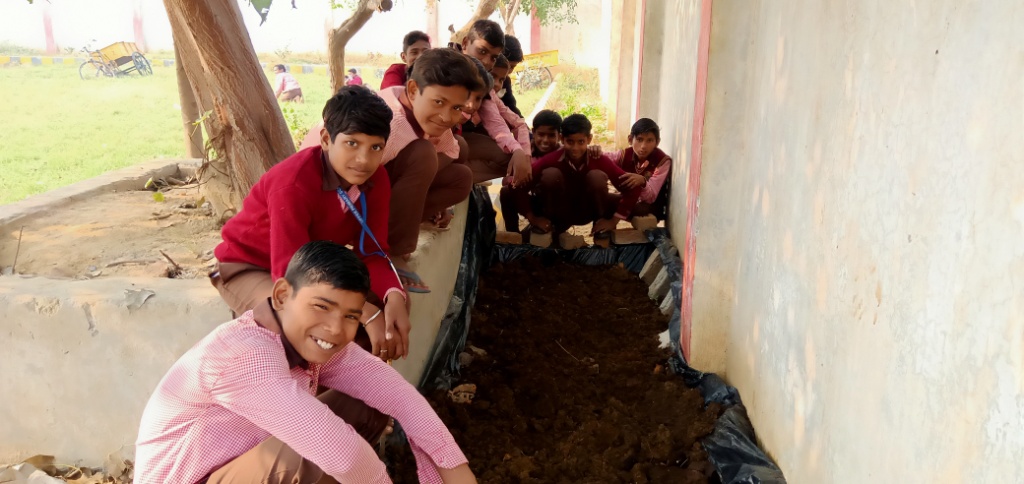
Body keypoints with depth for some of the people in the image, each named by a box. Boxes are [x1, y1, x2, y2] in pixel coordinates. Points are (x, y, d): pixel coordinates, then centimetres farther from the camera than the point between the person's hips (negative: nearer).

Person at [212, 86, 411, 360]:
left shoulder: (376, 179, -14)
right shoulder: (293, 184, -32)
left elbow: (372, 252, -13)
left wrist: (394, 297, -35)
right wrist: (364, 313, -43)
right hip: (249, 267, -6)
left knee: (392, 301, -12)